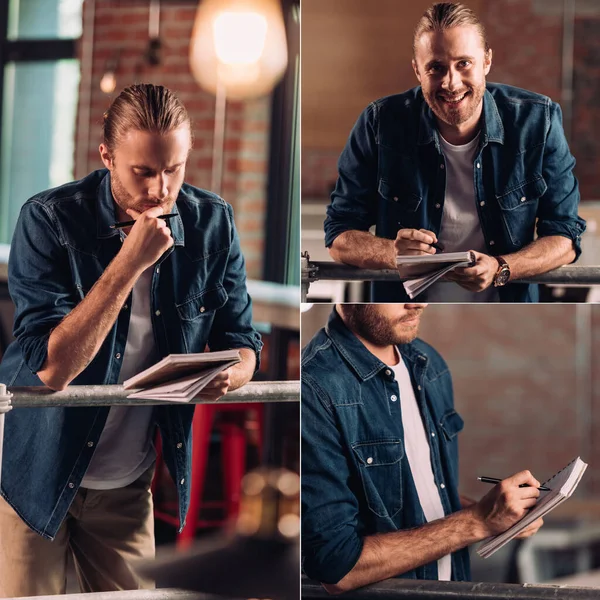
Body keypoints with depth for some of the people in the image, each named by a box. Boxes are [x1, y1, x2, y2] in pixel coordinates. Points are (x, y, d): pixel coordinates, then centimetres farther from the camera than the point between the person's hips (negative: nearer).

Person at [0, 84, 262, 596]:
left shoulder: (212, 222, -5)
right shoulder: (50, 221, -19)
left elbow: (241, 340, 3)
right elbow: (51, 367, -27)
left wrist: (229, 375, -22)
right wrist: (129, 262, -32)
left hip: (128, 484, 4)